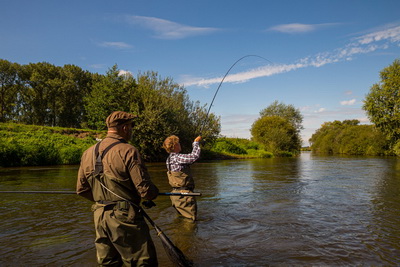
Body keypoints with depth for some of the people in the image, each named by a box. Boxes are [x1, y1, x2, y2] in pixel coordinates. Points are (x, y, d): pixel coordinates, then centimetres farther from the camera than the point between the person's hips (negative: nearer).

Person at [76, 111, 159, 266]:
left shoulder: (88, 153, 7)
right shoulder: (127, 151, -15)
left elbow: (82, 190, 13)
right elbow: (145, 190, -18)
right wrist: (154, 192, 4)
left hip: (99, 216, 7)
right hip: (124, 218, -7)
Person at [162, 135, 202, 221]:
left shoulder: (170, 158, 11)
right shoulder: (177, 157, -19)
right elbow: (194, 156, -26)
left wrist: (195, 144, 22)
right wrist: (196, 142, -11)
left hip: (176, 193, 10)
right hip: (184, 194, -10)